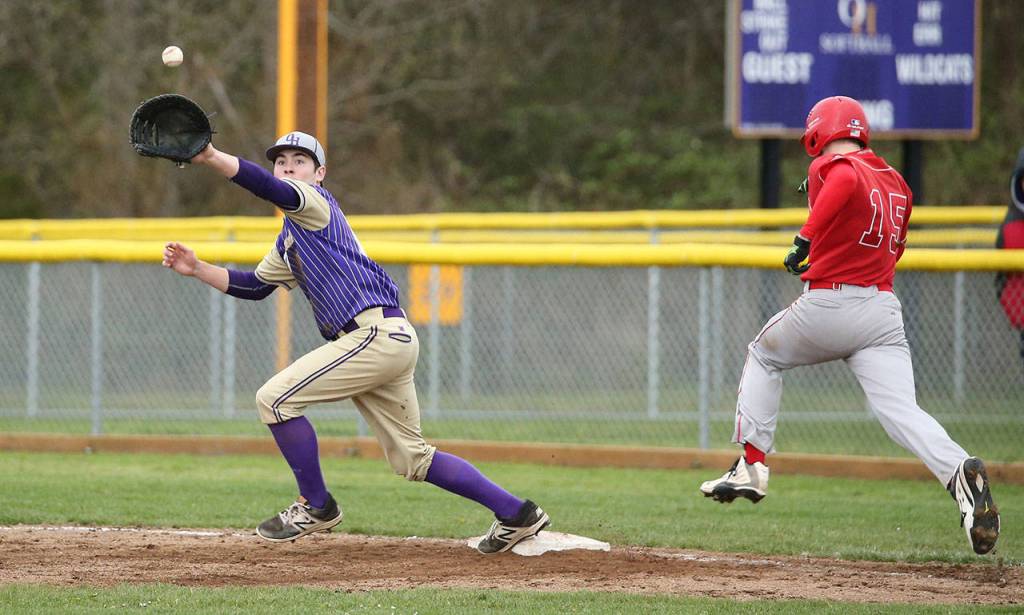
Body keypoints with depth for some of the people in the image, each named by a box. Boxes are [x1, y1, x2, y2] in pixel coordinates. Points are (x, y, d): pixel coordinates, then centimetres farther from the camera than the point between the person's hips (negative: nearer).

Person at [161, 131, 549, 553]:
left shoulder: (314, 202, -1)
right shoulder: (288, 241, 26)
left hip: (378, 331, -10)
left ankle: (316, 506, 0)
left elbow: (271, 188, -21)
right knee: (411, 458, 13)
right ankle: (516, 514, 16)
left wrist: (211, 157, -33)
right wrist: (197, 269, 17)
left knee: (275, 398, -10)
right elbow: (254, 286, 30)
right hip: (389, 342, 10)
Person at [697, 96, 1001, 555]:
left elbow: (848, 178, -27)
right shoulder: (896, 182, 18)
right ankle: (959, 471, -36)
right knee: (901, 412, -7)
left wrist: (807, 236, -24)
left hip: (826, 306, -4)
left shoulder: (828, 167, -3)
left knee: (763, 356, 24)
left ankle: (752, 466, 21)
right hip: (884, 308, 4)